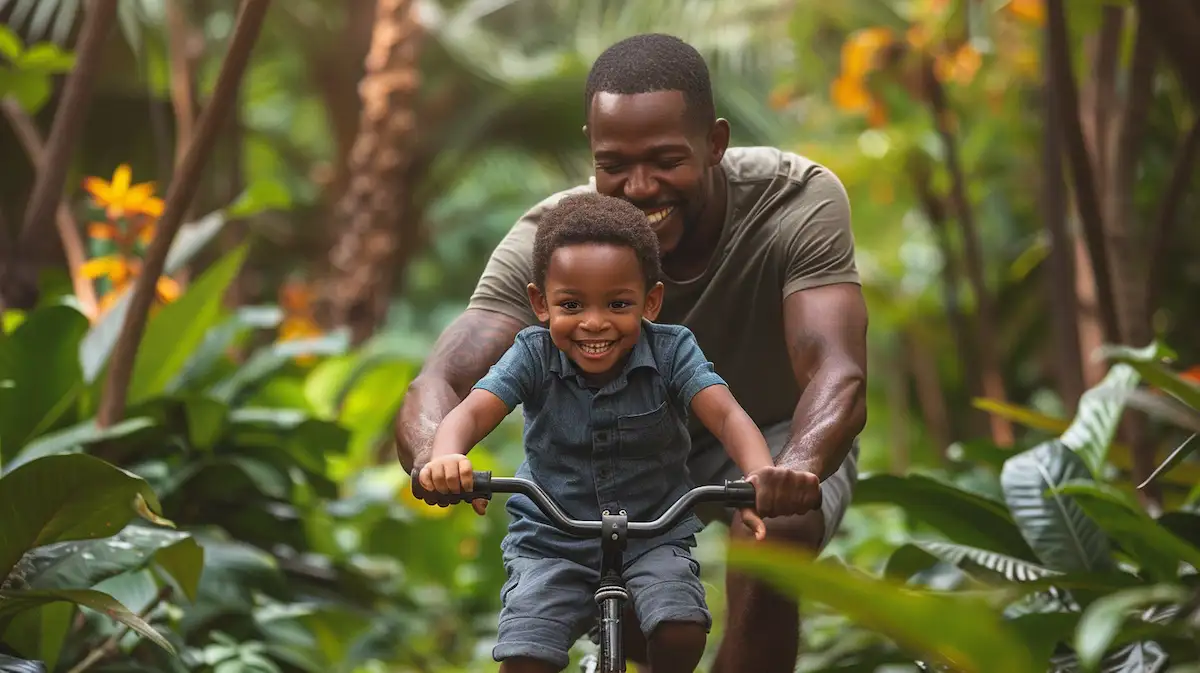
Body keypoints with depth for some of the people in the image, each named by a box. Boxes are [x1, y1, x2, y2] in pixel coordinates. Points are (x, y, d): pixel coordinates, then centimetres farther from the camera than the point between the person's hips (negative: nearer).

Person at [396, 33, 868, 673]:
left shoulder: (798, 203, -31)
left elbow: (838, 374, -43)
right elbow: (438, 385, -37)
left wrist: (795, 469, -66)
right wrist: (434, 456, -62)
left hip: (774, 436, -2)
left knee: (768, 545, -33)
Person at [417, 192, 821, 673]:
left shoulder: (671, 352, -14)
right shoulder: (533, 355, -12)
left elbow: (726, 415, -28)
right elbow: (470, 413, -26)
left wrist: (762, 473, -52)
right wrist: (446, 460, -51)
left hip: (654, 534, 0)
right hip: (550, 540, 0)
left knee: (681, 633, -26)